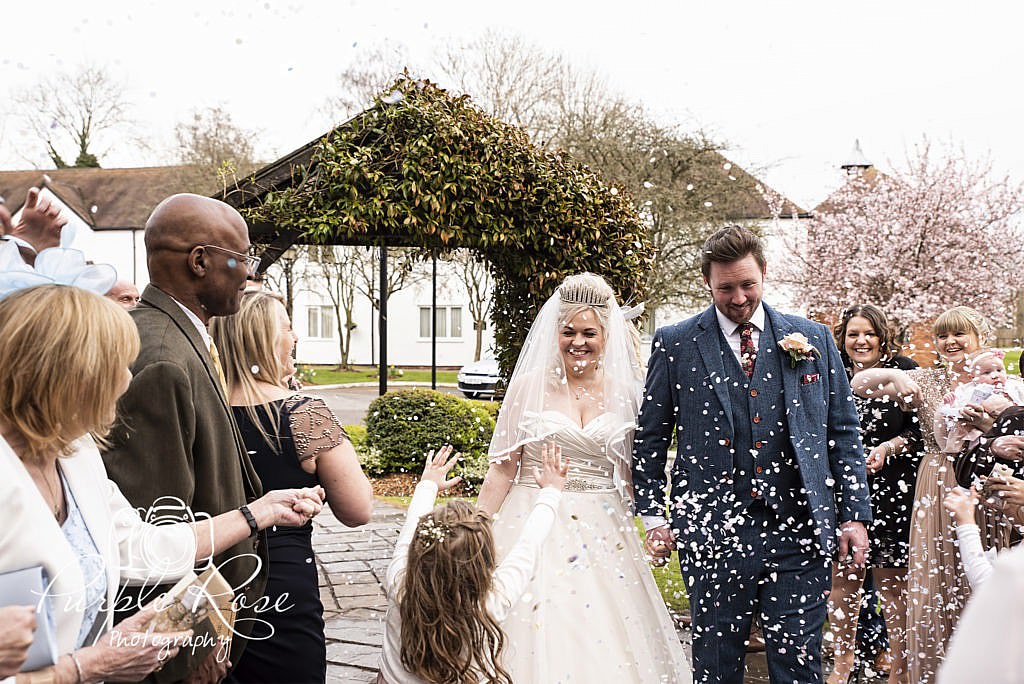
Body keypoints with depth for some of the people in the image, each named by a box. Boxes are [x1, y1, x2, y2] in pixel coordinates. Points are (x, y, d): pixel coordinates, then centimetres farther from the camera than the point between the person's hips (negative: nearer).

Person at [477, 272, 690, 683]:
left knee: (608, 649, 4)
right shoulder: (529, 386, -3)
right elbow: (502, 468, 0)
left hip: (604, 537, 2)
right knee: (539, 646, -1)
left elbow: (630, 475, 12)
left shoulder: (623, 393, 4)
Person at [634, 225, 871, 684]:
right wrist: (653, 517, 2)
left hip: (799, 531, 1)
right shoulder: (674, 345, 3)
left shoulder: (814, 340, 8)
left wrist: (855, 515, 5)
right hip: (712, 537, -1)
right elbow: (650, 439, 7)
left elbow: (843, 434, 10)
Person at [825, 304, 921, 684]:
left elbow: (922, 429, -1)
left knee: (892, 581, 2)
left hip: (892, 492, -3)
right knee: (842, 578, 8)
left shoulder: (904, 370, -1)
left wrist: (888, 448, -14)